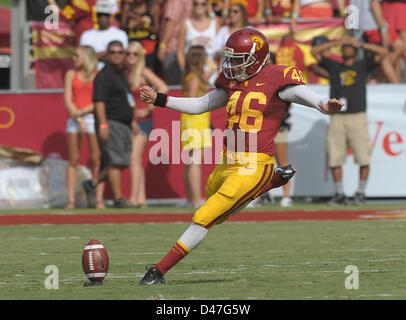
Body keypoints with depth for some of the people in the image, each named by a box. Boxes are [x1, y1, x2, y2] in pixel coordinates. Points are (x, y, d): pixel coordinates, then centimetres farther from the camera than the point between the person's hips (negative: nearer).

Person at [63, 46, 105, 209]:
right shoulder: (71, 74, 10)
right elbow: (67, 100, 3)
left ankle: (99, 199, -5)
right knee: (73, 159, -1)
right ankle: (71, 200, -3)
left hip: (92, 117, -2)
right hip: (74, 119, 2)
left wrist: (81, 112, -13)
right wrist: (78, 119, -8)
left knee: (96, 159, -6)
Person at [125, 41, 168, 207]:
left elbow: (163, 88, -14)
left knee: (134, 158, -15)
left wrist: (148, 109, -14)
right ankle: (141, 197, 13)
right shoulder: (124, 73, 9)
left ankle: (134, 197, -19)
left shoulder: (143, 72, -7)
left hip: (142, 120, -6)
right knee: (136, 160, 9)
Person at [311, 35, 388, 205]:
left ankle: (360, 192, 4)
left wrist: (361, 44, 7)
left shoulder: (362, 65, 15)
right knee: (334, 158, -3)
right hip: (337, 119, 1)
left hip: (357, 118, -1)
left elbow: (383, 51, 8)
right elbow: (315, 51, 14)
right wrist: (337, 42, 11)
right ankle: (339, 194, 6)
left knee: (363, 158, -8)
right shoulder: (334, 66, 18)